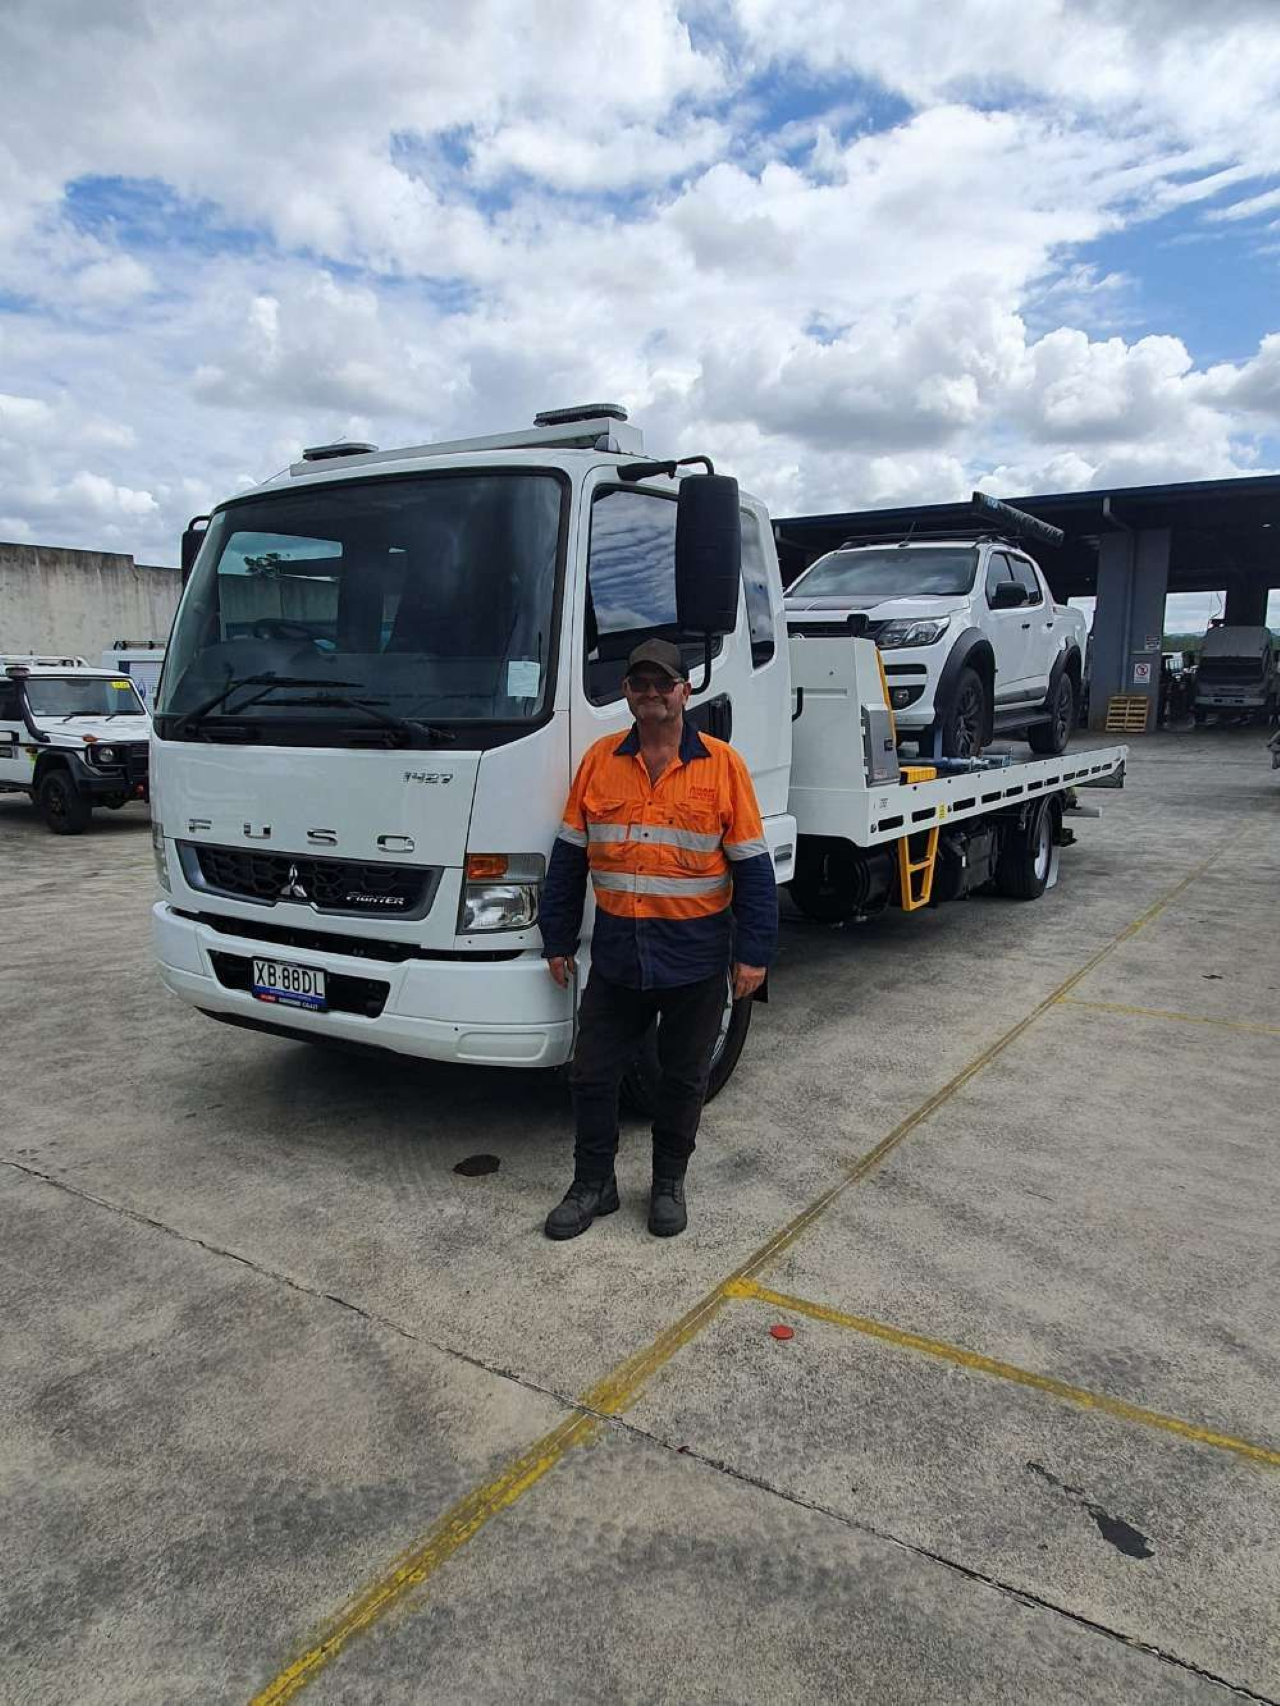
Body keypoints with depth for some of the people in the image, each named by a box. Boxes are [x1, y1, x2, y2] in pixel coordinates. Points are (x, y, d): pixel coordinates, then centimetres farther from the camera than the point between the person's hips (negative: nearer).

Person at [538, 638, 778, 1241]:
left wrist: (753, 954, -7)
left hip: (696, 956, -2)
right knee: (592, 1073, 9)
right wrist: (557, 940, 6)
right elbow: (569, 857, 6)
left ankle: (669, 1182, 32)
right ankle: (593, 1182, 28)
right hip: (617, 950, 2)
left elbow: (751, 867, -4)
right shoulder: (599, 760, 3)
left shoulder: (722, 765, -4)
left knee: (684, 1078, 12)